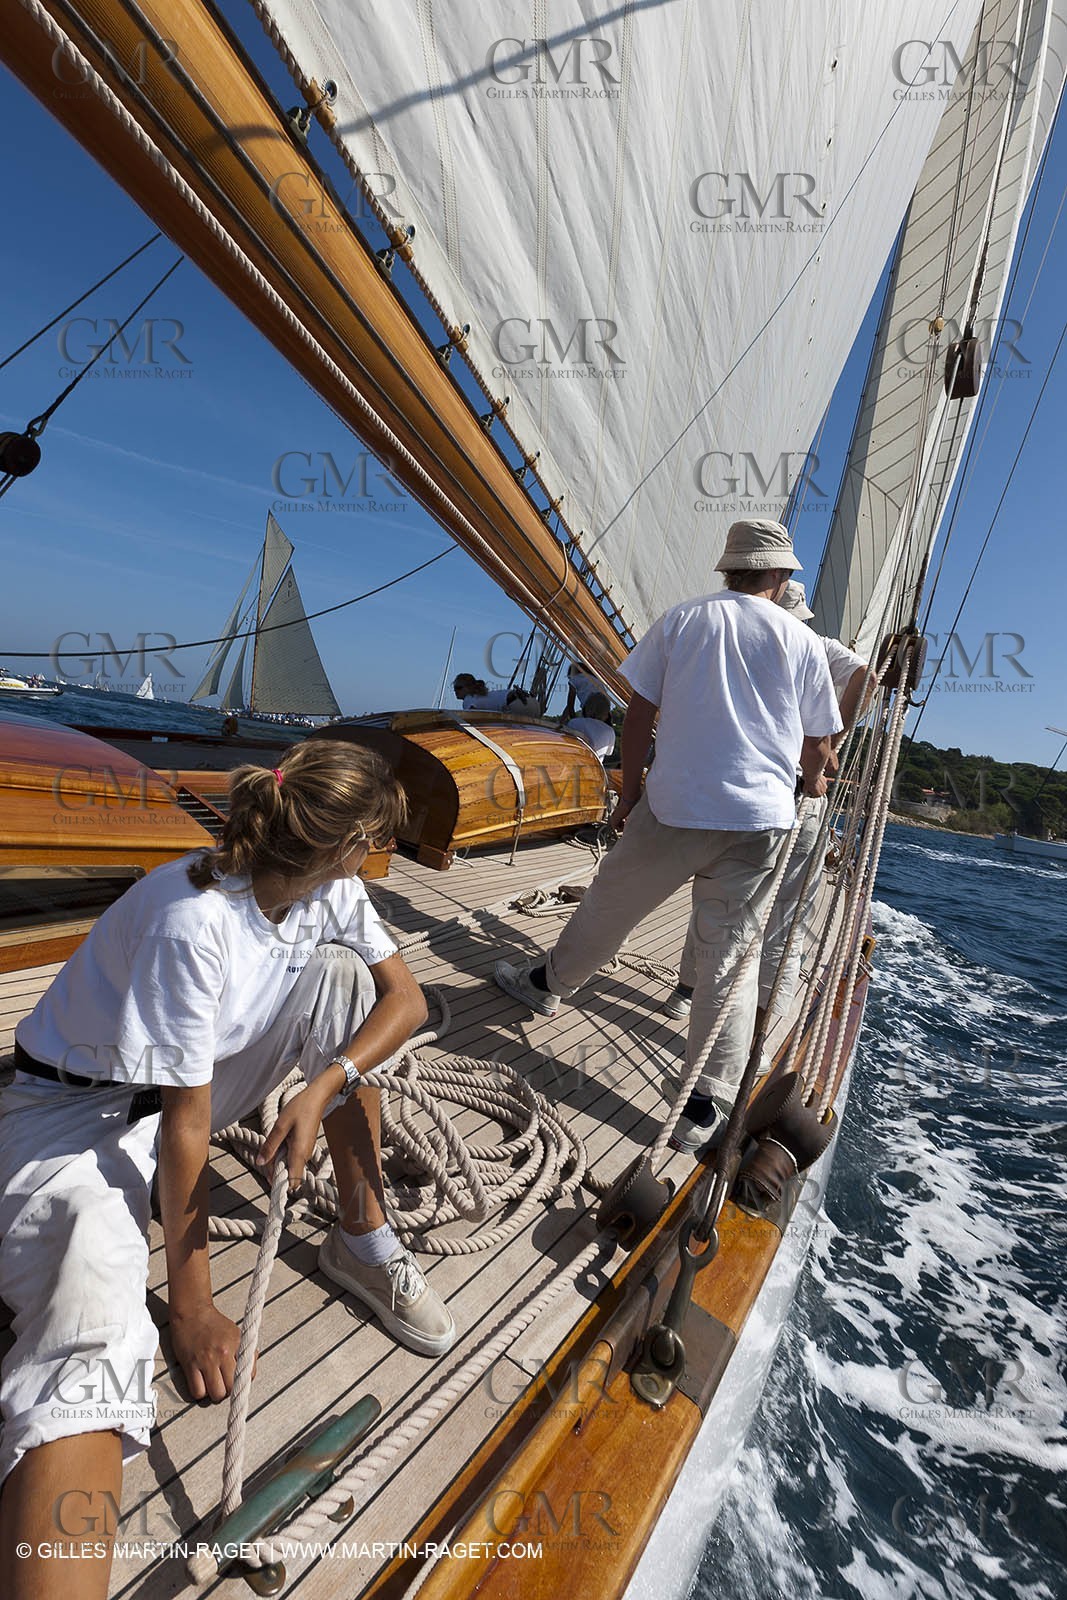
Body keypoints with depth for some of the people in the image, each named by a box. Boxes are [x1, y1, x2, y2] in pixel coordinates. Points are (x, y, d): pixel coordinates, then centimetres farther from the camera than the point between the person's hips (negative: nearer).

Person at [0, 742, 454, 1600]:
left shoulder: (330, 891, -11)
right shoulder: (193, 920, -32)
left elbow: (407, 998, -7)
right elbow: (185, 1123, -26)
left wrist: (321, 1088, -24)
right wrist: (192, 1302, -14)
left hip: (208, 1075, 6)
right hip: (81, 1111, -5)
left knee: (341, 974, -15)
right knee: (95, 1344, -30)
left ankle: (363, 1239, -2)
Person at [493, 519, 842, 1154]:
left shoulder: (682, 619, 5)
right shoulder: (804, 642, 8)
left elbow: (640, 715, 2)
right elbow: (818, 746, 13)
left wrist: (629, 791, 12)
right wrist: (813, 783, 35)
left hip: (673, 809, -1)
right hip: (760, 821, 1)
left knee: (609, 906, 19)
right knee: (729, 963, 8)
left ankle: (546, 984, 42)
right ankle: (706, 1110, 14)